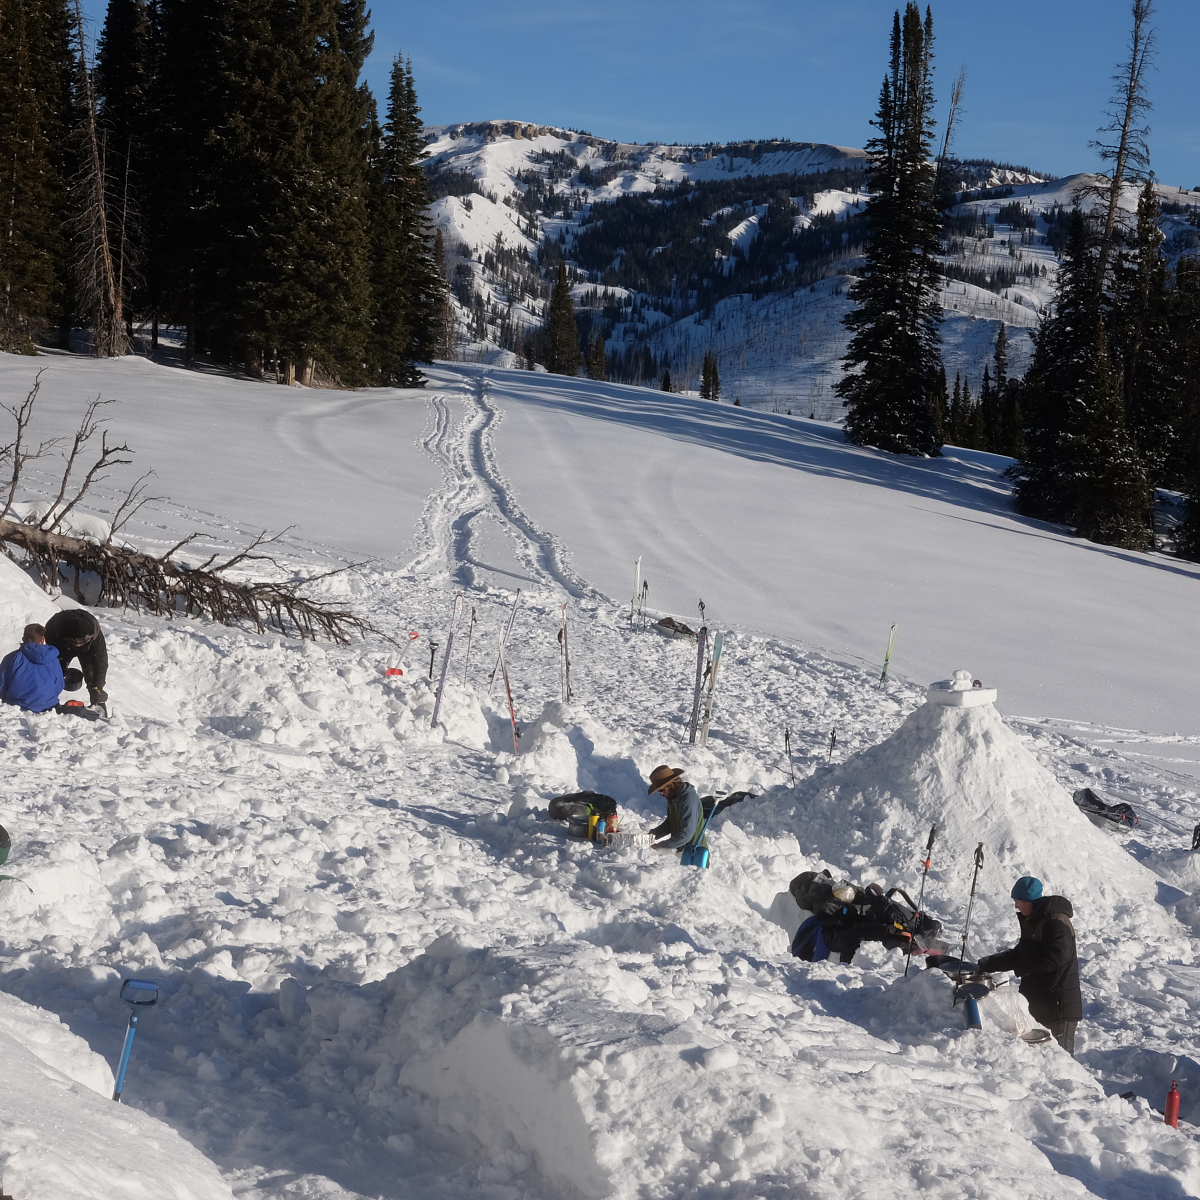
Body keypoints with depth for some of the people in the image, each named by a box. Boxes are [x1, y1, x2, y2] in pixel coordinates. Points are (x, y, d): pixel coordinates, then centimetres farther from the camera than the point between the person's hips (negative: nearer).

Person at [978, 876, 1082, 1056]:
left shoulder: (1056, 921, -16)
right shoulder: (1031, 921, 15)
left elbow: (1057, 956, -27)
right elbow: (1021, 953, 23)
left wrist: (1020, 966, -17)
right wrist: (988, 965, 15)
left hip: (1059, 1005, -10)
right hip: (1038, 1002, 10)